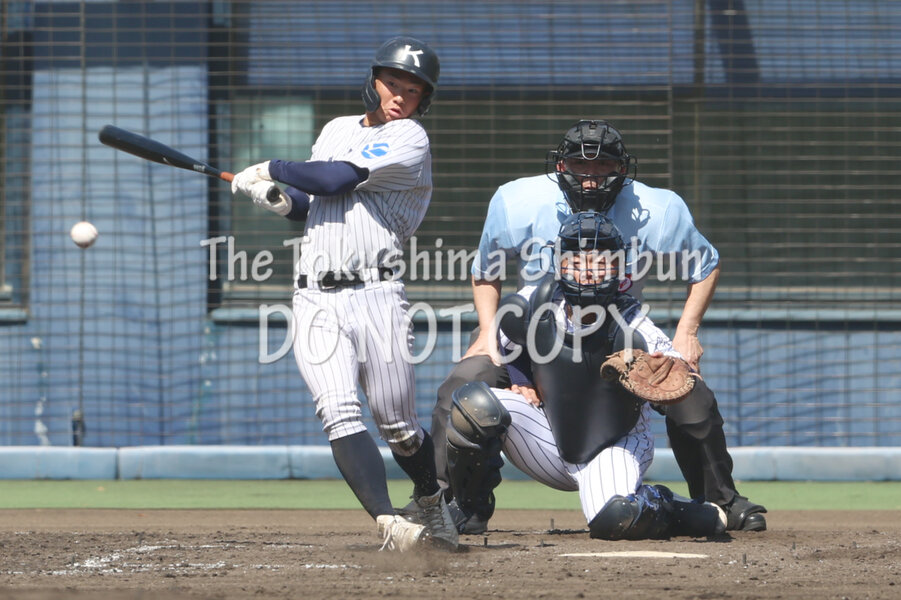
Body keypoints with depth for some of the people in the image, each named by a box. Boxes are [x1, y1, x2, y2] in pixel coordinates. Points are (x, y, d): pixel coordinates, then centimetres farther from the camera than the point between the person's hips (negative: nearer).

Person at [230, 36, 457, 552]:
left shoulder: (409, 139, -3)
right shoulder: (337, 131, 20)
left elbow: (336, 180, -14)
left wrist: (270, 170, -1)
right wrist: (281, 198, 5)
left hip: (375, 296, -4)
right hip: (316, 301, 4)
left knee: (399, 427, 0)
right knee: (340, 414, -18)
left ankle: (433, 505, 28)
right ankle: (389, 524, -29)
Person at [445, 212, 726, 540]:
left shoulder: (633, 329, -22)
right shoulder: (532, 304, -13)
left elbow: (701, 400, -26)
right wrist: (525, 386, -6)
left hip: (615, 448, -3)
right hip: (550, 440, 3)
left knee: (614, 519, -33)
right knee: (476, 402, -21)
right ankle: (469, 509, 1)